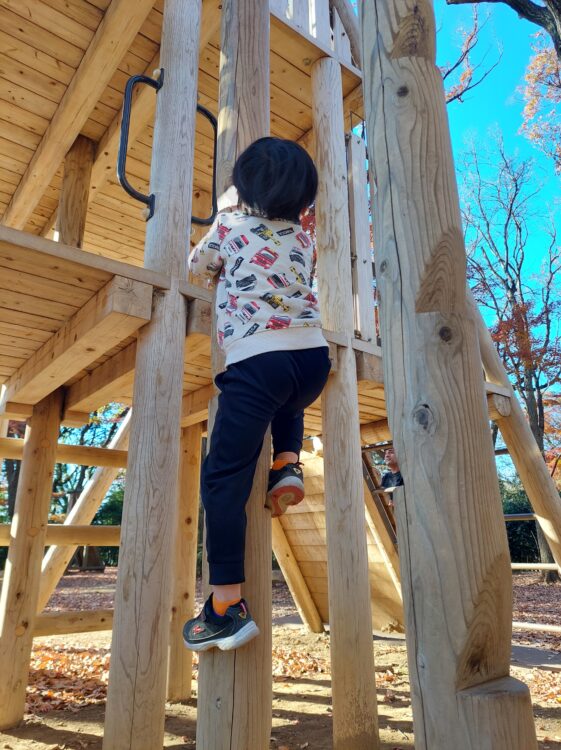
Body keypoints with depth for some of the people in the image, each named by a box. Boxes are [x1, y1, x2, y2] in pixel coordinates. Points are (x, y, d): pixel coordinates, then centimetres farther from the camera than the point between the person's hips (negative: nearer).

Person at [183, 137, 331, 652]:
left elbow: (197, 269, 24)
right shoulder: (305, 241, 18)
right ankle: (288, 466, 17)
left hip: (258, 362, -5)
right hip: (314, 359, 6)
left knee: (224, 478, -3)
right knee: (288, 406, 41)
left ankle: (227, 606, -5)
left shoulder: (230, 225, 9)